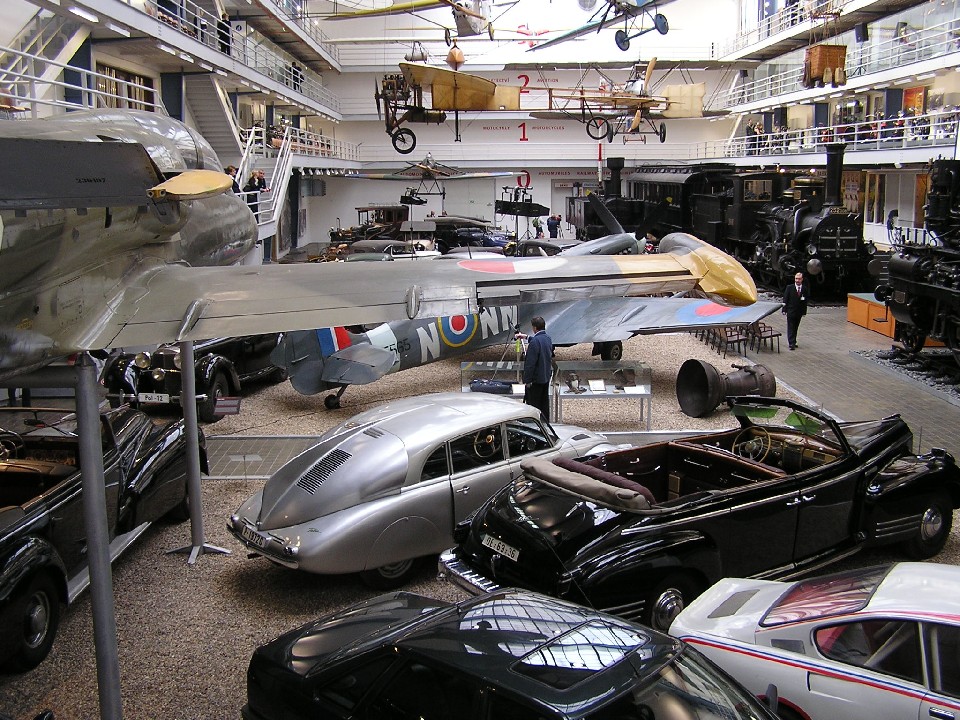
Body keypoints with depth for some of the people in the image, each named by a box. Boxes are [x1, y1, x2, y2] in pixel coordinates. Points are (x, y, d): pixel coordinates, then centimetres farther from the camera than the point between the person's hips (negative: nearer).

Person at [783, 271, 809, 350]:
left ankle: (793, 342, 20)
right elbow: (785, 299, -4)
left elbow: (805, 301, 5)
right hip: (791, 311, -3)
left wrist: (804, 312, 1)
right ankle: (791, 344, -6)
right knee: (790, 328, -4)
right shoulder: (789, 287, -3)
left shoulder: (805, 289, 3)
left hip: (799, 312, 3)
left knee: (795, 328, 12)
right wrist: (784, 310, -10)